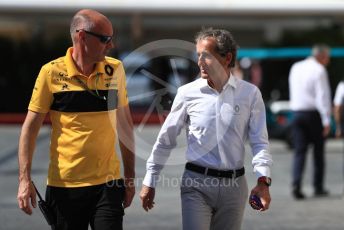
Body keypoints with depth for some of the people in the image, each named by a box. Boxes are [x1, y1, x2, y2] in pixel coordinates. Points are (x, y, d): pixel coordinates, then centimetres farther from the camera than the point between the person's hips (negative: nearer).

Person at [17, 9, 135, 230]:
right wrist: (25, 179, -9)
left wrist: (130, 177, 10)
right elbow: (30, 127, -2)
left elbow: (125, 124, 11)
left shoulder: (115, 70, 3)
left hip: (108, 184, 2)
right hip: (63, 185, -2)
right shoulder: (52, 73, -5)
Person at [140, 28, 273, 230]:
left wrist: (264, 180, -15)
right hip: (197, 183, -1)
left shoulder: (250, 94, 0)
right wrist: (150, 182, 8)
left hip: (234, 184, 1)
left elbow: (260, 142, 0)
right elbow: (166, 140, 6)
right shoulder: (188, 93, -1)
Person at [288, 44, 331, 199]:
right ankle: (318, 187, 13)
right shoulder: (319, 70, -10)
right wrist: (326, 120, -16)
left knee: (299, 151, 2)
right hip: (314, 113, -5)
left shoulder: (295, 68, 11)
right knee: (318, 151, 8)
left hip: (297, 112, 5)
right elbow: (323, 96, -15)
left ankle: (296, 184, -15)